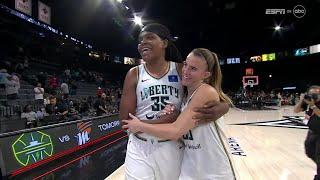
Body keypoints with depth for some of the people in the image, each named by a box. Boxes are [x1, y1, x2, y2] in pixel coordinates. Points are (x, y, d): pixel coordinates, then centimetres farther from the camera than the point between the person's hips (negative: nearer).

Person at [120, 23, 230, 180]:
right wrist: (170, 119, -24)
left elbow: (211, 93, 1)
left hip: (173, 148, 1)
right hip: (140, 150, -1)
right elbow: (126, 121, -11)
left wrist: (222, 107, -25)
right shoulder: (134, 74, -6)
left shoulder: (181, 70, -5)